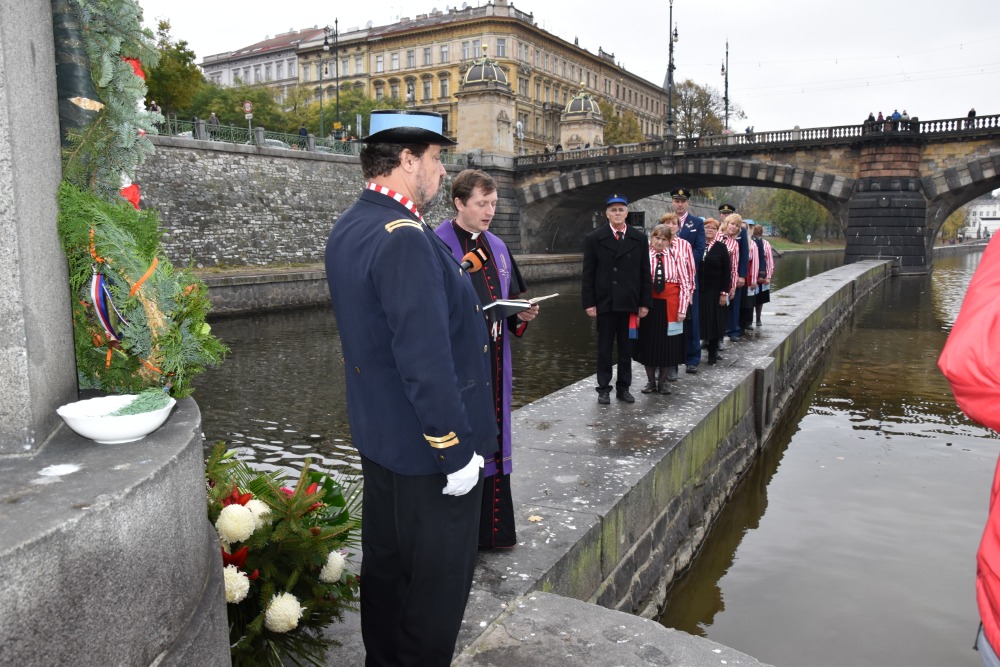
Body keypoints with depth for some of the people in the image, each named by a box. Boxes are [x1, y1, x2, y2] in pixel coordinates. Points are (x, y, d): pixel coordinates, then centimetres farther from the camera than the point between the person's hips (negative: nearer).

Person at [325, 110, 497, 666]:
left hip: (379, 436, 10)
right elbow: (424, 359, -30)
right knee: (440, 580, 9)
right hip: (428, 450, -10)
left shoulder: (348, 229, 7)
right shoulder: (405, 238, -25)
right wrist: (456, 450, -22)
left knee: (385, 565, 24)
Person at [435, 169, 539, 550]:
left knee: (493, 440, 13)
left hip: (494, 363, 7)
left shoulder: (497, 247, 13)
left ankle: (492, 529, 26)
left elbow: (511, 300, 19)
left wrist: (523, 314, -1)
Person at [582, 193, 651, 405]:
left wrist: (645, 302, 1)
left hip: (630, 303, 2)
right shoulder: (594, 238, 0)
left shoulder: (639, 238, 5)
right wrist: (589, 302, -8)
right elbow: (588, 274, -2)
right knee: (604, 348, 7)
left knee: (626, 348, 10)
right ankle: (604, 388, 16)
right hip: (605, 303, -2)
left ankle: (624, 387, 20)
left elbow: (644, 273, 5)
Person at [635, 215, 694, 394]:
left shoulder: (676, 256, -2)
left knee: (668, 344, 9)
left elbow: (685, 283, -3)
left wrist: (682, 308, -7)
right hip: (649, 304, 0)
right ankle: (650, 380, 26)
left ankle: (663, 380, 25)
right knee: (648, 342, 10)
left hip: (670, 305, 0)